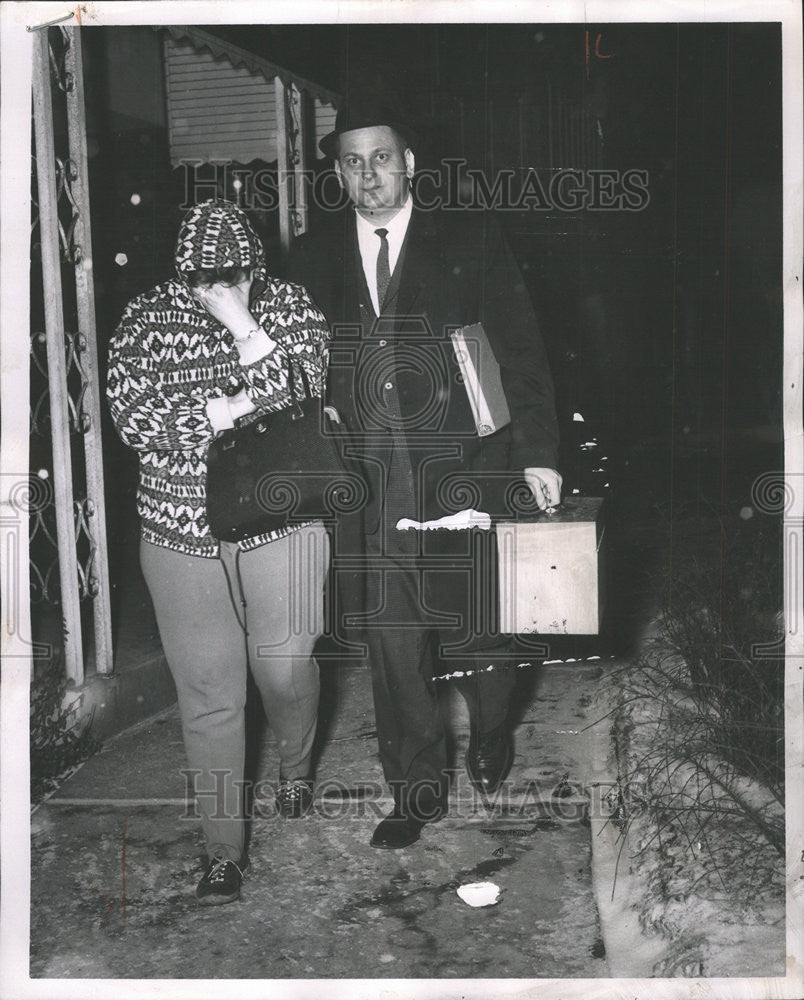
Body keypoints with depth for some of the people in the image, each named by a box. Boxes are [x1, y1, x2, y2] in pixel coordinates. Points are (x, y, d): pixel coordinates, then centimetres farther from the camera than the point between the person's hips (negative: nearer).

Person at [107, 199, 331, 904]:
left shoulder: (290, 306, 0)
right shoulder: (146, 320, 0)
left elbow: (305, 393, -14)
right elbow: (133, 419, -8)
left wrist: (241, 322, -22)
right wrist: (227, 408, -15)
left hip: (281, 521, 0)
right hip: (182, 530, 1)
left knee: (286, 668, 4)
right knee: (208, 690, 4)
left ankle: (297, 763, 41)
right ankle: (224, 848, 19)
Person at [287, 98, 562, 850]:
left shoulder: (469, 239, 2)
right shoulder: (312, 258, 8)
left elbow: (520, 349, 1)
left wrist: (539, 452, -4)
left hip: (464, 471, -1)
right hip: (368, 481, 2)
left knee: (477, 625, 9)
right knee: (391, 639, 7)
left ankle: (489, 739, 39)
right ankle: (416, 787, 25)